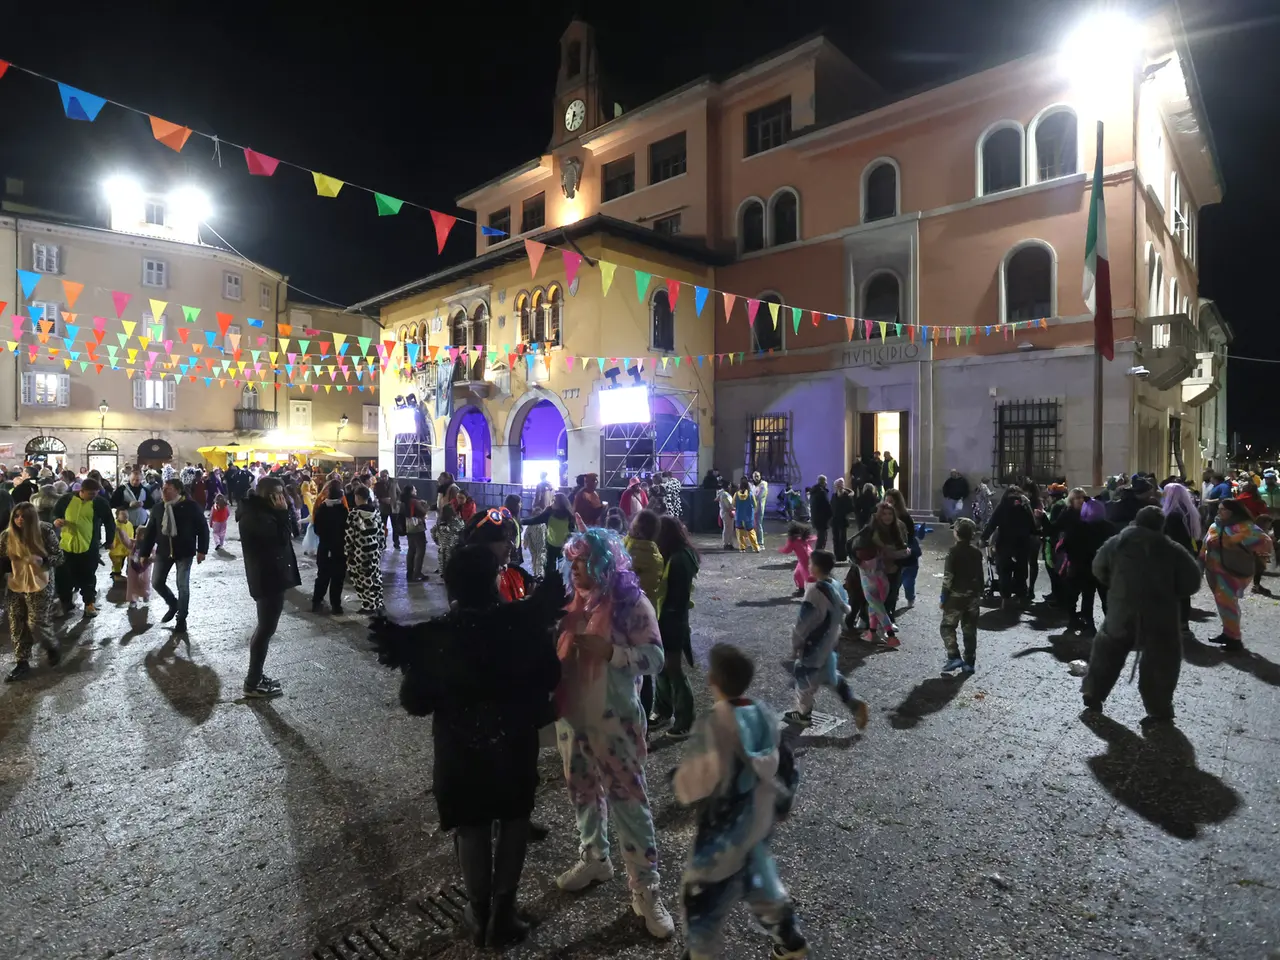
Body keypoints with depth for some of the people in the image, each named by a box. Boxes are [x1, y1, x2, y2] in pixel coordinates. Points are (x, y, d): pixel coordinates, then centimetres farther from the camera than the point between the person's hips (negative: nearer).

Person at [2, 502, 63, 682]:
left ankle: (52, 648, 28)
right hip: (15, 586, 4)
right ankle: (22, 663, 21)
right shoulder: (6, 535, -4)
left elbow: (59, 556, -9)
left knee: (36, 623, -1)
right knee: (17, 626, 8)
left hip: (40, 586, -4)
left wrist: (42, 560, -27)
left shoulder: (45, 531, -13)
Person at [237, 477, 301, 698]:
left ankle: (255, 676, 29)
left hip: (268, 576, 11)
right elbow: (281, 538, -24)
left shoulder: (259, 511, 12)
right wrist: (283, 513, -20)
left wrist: (280, 514, 1)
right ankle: (253, 683, 7)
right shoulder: (255, 516, -20)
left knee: (264, 626, 19)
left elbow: (282, 537, 13)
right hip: (268, 578, -11)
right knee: (267, 628, -3)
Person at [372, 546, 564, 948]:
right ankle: (502, 915, 33)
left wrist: (406, 660, 1)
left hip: (461, 750, 0)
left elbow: (416, 703, -11)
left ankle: (480, 915, 39)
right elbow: (550, 678, -8)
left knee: (473, 827, 22)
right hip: (515, 745, 0)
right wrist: (543, 627, 0)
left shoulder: (433, 636, -19)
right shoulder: (522, 622, -19)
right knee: (512, 822, 22)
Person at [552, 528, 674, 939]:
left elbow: (655, 657, -18)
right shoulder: (569, 601, 3)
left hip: (614, 721, -6)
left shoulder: (631, 602, -14)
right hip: (571, 717, 6)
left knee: (628, 801, 2)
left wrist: (610, 650, -29)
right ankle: (594, 858, 43)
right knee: (583, 792, 21)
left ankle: (645, 890, 17)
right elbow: (554, 651, 16)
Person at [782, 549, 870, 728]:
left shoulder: (815, 591, -28)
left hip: (815, 645, -8)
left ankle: (803, 714, 28)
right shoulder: (837, 587, -2)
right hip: (830, 642, 8)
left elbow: (803, 623, -23)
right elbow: (845, 611, 11)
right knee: (829, 674, 26)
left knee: (805, 677, 11)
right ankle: (854, 703, 19)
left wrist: (795, 645, -10)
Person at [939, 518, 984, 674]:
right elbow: (980, 576, 11)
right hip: (973, 596, 5)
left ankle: (954, 657, -7)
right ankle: (969, 663, 12)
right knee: (970, 630, 10)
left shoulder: (954, 551, -12)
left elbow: (948, 576, -13)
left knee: (947, 626, 5)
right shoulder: (977, 552, 5)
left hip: (956, 595, -5)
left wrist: (943, 597, -7)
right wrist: (979, 595, 20)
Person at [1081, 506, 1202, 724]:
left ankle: (1093, 694, 23)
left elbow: (1099, 570, 9)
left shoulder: (1117, 542, -1)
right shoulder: (1172, 550, -8)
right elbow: (1191, 582, -5)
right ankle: (1159, 710, 12)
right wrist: (1169, 591, 10)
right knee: (1159, 662, 9)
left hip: (1121, 611, 2)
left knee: (1107, 651, 18)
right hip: (1159, 616, -2)